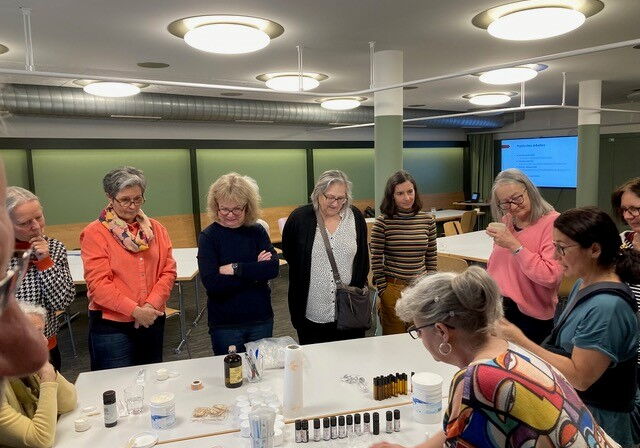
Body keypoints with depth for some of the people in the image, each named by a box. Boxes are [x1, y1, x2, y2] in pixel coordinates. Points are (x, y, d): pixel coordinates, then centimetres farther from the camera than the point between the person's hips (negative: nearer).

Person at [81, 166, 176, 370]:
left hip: (152, 321, 4)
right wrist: (135, 310, -19)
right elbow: (98, 283, -13)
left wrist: (151, 305, -13)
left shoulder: (156, 229, 6)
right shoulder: (94, 233, -7)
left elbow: (168, 271, 1)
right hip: (111, 325, -4)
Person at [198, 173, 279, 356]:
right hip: (225, 325, -2)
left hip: (261, 320, 2)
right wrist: (256, 271, -17)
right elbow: (211, 283, -20)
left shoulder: (257, 231, -1)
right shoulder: (208, 236, -8)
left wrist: (235, 269, -19)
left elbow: (273, 268, -14)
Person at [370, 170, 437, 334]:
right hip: (393, 288, -3)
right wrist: (382, 290, -5)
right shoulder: (382, 222, -8)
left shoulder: (428, 220, 2)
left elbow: (432, 257, 9)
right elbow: (376, 260, -5)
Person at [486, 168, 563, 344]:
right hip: (496, 309, 6)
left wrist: (514, 246, -23)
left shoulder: (552, 222, -15)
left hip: (530, 317, -6)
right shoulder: (506, 222, 6)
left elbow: (551, 277, -24)